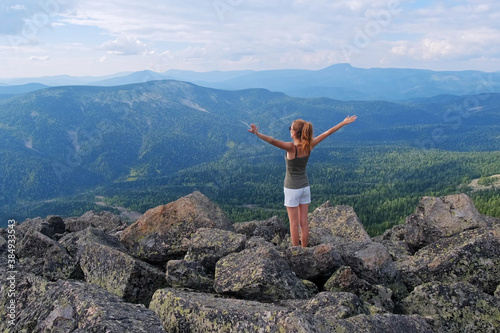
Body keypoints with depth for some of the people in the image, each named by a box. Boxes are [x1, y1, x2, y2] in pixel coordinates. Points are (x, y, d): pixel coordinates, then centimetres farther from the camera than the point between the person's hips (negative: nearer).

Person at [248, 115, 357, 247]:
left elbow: (272, 141, -38)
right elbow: (328, 133, 2)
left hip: (292, 189, -5)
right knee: (304, 222, 13)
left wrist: (257, 134, -46)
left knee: (294, 223, 5)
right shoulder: (309, 145, -7)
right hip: (305, 187, 5)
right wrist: (344, 123, 10)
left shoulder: (291, 147, -22)